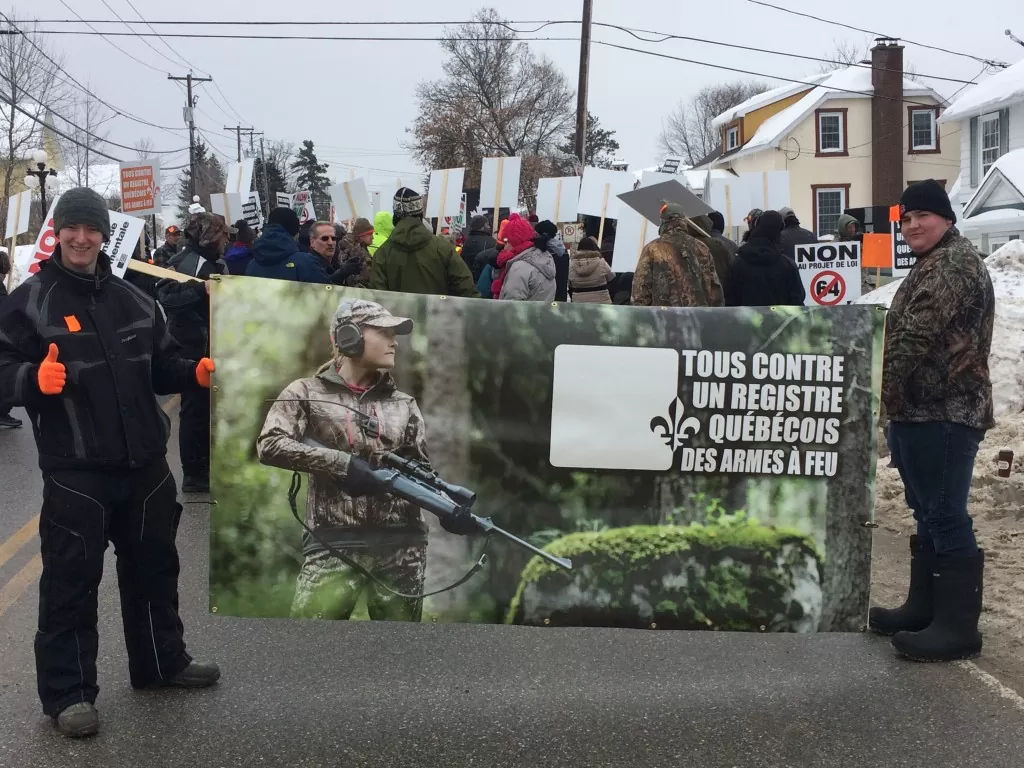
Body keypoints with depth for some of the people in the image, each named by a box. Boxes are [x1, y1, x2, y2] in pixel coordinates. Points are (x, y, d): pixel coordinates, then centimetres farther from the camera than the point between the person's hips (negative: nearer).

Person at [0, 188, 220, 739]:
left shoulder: (133, 301, 11)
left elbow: (160, 367, 17)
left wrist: (195, 373, -2)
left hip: (144, 461, 6)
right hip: (74, 469, -5)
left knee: (153, 566, 17)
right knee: (71, 579, 0)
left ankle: (161, 662, 34)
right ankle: (67, 691, 11)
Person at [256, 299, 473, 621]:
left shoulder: (404, 404, 15)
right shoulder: (307, 393, 6)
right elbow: (269, 445, -8)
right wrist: (340, 462, -16)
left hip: (401, 545, 3)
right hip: (333, 544, -3)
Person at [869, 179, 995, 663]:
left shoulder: (955, 263, -13)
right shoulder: (932, 265, 21)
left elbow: (917, 335, -21)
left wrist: (879, 381, -12)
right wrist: (895, 401, 16)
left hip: (944, 412, -11)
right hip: (921, 410, 11)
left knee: (946, 517, -8)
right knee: (929, 513, 17)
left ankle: (958, 626, -3)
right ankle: (924, 608, 27)